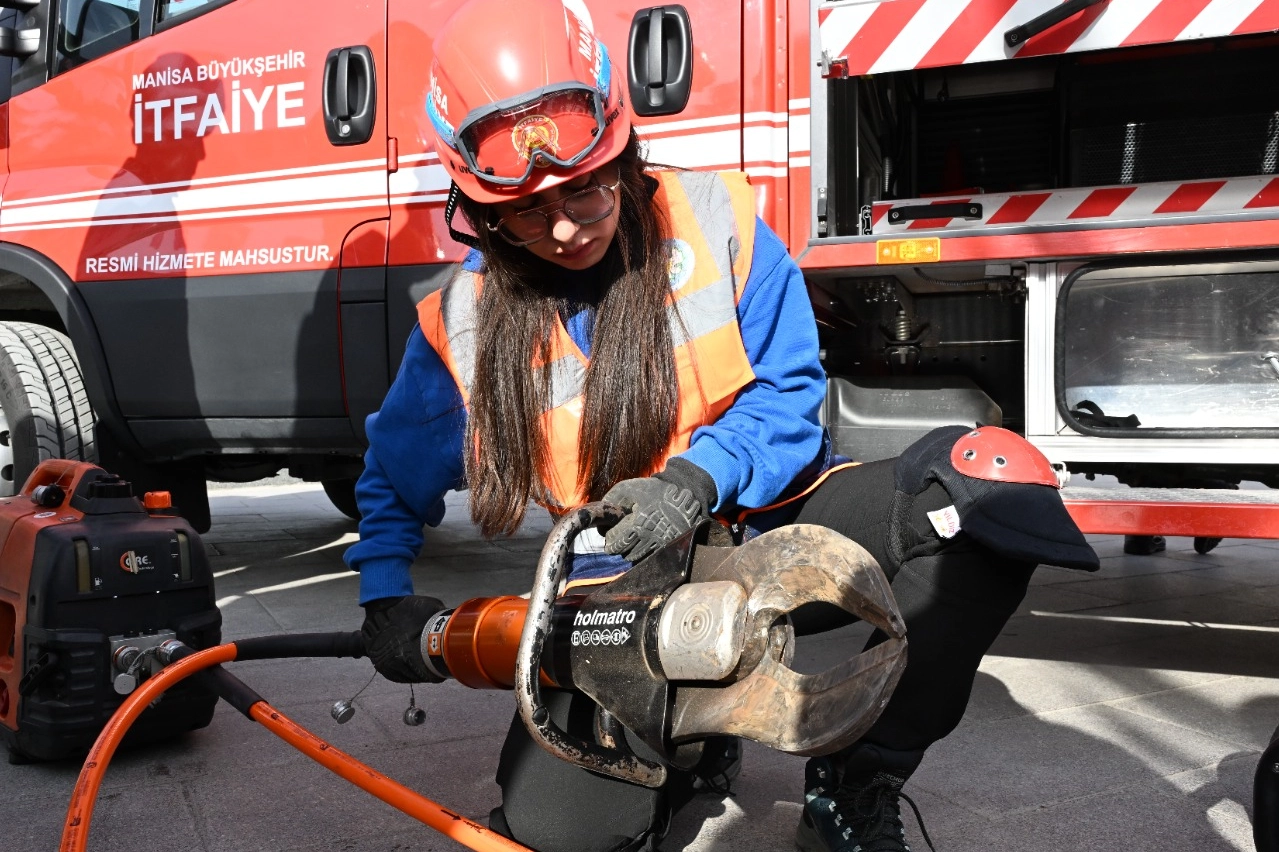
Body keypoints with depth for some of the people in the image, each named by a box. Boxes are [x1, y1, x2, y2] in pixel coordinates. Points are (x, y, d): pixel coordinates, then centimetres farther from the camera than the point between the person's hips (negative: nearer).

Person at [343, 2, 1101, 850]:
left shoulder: (713, 218, -9)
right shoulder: (465, 322, -5)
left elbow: (790, 392, -8)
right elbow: (395, 475, 12)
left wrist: (698, 478, -26)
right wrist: (386, 593, -1)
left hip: (777, 522, 0)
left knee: (987, 479, -29)